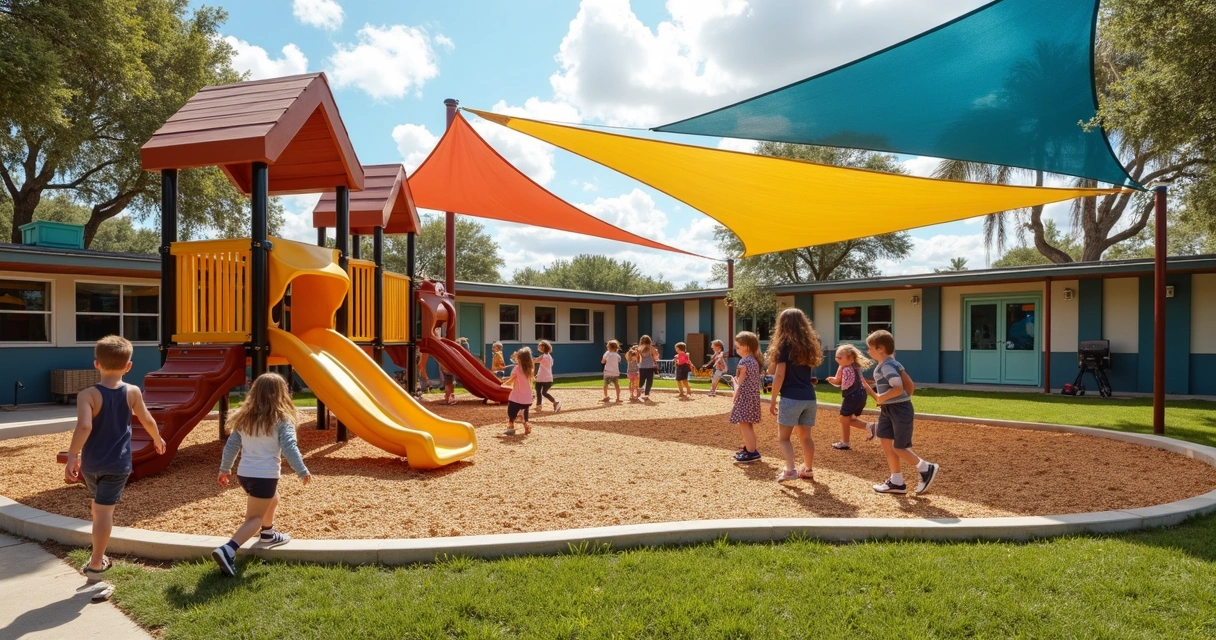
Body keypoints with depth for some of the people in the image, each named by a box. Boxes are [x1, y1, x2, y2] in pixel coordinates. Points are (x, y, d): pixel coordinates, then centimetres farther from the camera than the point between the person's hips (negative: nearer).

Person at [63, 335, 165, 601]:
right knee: (105, 511, -2)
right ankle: (95, 567, -4)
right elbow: (147, 421, 8)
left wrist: (72, 457, -17)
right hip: (118, 464, -1)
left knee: (98, 507, 22)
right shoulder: (132, 392, -3)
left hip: (91, 463, 1)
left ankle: (98, 559, 36)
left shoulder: (88, 395, -11)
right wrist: (157, 439, 26)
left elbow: (84, 426, -24)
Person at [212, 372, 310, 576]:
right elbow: (289, 448, -15)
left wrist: (224, 469, 22)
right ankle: (227, 550, -21)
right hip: (265, 475, -7)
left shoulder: (244, 416, 7)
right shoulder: (282, 419, -11)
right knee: (255, 518, -1)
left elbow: (231, 445, 12)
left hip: (244, 473, 7)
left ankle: (268, 535, 46)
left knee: (272, 500, 30)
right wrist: (302, 471, -7)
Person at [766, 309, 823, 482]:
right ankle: (808, 470, 23)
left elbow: (779, 375, -10)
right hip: (809, 398, 6)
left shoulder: (784, 344, -7)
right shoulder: (809, 344, 12)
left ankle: (790, 470, -11)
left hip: (791, 398, -6)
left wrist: (773, 400, -6)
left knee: (783, 437, 3)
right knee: (805, 436, 16)